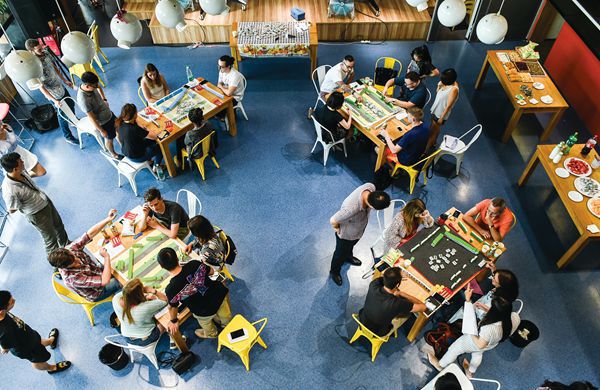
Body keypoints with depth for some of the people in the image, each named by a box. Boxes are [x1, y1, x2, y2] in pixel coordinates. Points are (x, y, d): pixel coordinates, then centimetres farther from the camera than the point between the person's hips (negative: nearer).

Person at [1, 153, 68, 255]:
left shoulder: (21, 172, -18)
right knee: (50, 239, 14)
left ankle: (66, 244, 58)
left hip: (46, 201, 8)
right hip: (37, 215, -8)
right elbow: (11, 210, -20)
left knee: (59, 225, 30)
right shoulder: (10, 192, -38)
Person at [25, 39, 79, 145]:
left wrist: (65, 80, 12)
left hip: (60, 86, 7)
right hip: (54, 94, -7)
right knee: (63, 115, 9)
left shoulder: (46, 53, -10)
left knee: (71, 104, 27)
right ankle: (68, 136, 30)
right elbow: (41, 87, -25)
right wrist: (54, 100, -27)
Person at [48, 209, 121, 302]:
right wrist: (106, 257, -35)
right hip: (98, 292, -6)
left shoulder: (69, 250, -26)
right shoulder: (73, 279, -42)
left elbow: (90, 233, -27)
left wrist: (108, 219, -39)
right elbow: (105, 281, -41)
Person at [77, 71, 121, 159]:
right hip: (103, 122, -7)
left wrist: (104, 99, 5)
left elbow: (99, 87, 10)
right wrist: (101, 131, -18)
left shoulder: (91, 85, -17)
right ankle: (114, 155, 44)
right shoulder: (83, 100, -37)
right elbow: (91, 118, -27)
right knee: (109, 139, 17)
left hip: (109, 113, 7)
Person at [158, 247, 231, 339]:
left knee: (204, 321, 37)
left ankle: (211, 334, 66)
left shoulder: (171, 289, -31)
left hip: (206, 312, -2)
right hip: (220, 295, 3)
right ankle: (226, 322, 70)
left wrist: (174, 321, 9)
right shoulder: (195, 264, -27)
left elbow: (172, 307, -11)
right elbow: (211, 271, -7)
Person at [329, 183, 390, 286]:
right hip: (346, 234, -6)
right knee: (341, 254, 24)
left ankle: (348, 257, 69)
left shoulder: (371, 187, -30)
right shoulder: (351, 208, -50)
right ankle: (334, 271, 54)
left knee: (351, 245, 37)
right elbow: (333, 221, -37)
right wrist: (337, 228, -14)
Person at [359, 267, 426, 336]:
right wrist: (401, 293, -19)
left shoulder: (374, 285, -28)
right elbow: (423, 307, -21)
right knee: (408, 311, 12)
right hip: (378, 333, -4)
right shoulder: (397, 303, -39)